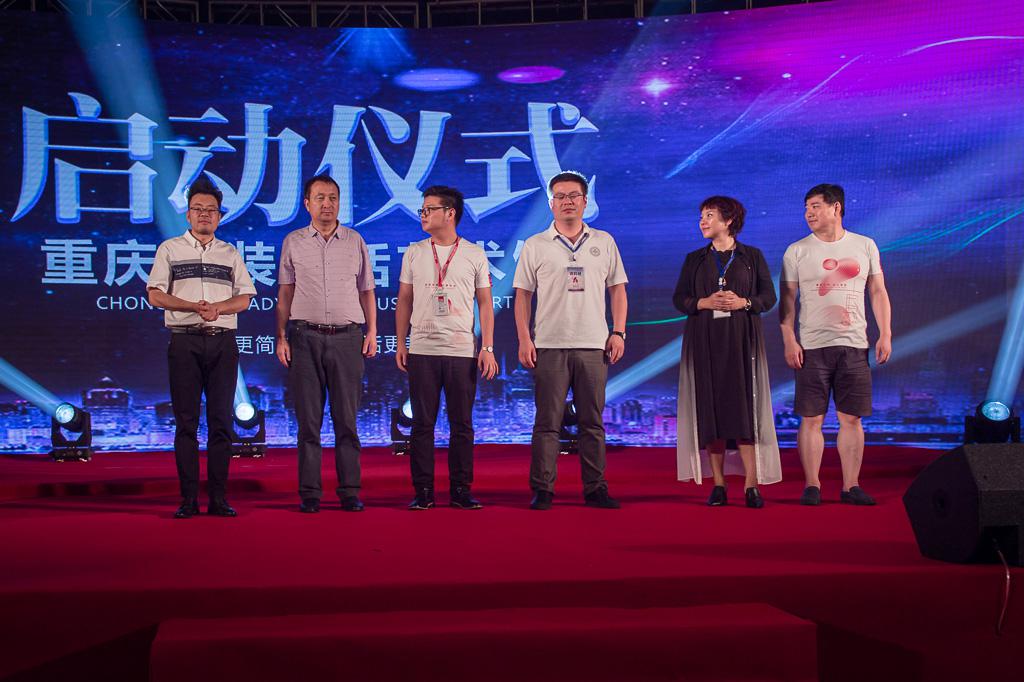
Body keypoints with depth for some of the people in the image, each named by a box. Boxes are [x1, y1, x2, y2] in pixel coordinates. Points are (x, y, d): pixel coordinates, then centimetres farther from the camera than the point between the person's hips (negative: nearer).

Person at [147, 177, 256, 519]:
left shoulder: (231, 253, 16)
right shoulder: (170, 249, 10)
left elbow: (245, 298, 9)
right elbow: (155, 295, 2)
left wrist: (217, 307, -11)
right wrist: (196, 306, -12)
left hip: (223, 341, 2)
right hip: (184, 341, -2)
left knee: (221, 420, 0)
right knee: (186, 421, -2)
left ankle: (218, 497, 3)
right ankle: (188, 499, 0)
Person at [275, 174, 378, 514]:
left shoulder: (355, 241, 10)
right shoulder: (293, 242, 9)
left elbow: (366, 291, 12)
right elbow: (285, 293, 10)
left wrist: (372, 332, 3)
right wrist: (281, 337, 3)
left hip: (347, 336, 0)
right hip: (305, 337, 0)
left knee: (346, 418, 1)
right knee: (308, 418, 1)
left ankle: (350, 491, 6)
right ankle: (309, 492, 6)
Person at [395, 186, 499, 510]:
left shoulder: (474, 255, 5)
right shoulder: (413, 253, 9)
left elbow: (485, 304, 6)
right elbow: (404, 301, 12)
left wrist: (488, 348, -1)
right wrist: (400, 344, 4)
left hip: (463, 351, -1)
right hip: (422, 350, 1)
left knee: (462, 424, 3)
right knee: (422, 424, 2)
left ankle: (461, 489, 11)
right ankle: (423, 490, 9)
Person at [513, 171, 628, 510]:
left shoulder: (604, 242, 11)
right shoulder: (535, 246, 6)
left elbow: (617, 289, 12)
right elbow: (523, 295, 6)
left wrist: (618, 332, 3)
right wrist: (524, 339, -3)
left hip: (594, 345, 2)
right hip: (549, 345, -1)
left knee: (593, 421, 6)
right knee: (547, 421, -1)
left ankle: (595, 488, 12)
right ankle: (542, 489, 5)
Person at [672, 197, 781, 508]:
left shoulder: (752, 256, 8)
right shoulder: (694, 259, 13)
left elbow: (769, 296, 5)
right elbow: (679, 298, 9)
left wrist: (743, 302, -12)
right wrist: (704, 302, -9)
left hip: (742, 341, -2)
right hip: (704, 341, 2)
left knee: (744, 406, -8)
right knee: (709, 409, -3)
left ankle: (751, 484, -6)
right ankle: (718, 484, 2)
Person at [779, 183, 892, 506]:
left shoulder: (865, 246, 10)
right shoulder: (797, 251, 5)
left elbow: (879, 293, 12)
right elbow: (787, 300, 3)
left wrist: (885, 334, 3)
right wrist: (789, 341, -6)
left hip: (854, 345, 1)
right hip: (812, 346, -1)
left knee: (851, 418, 3)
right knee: (811, 418, -1)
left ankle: (851, 485, 10)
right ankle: (812, 485, 7)